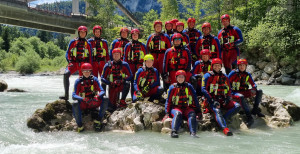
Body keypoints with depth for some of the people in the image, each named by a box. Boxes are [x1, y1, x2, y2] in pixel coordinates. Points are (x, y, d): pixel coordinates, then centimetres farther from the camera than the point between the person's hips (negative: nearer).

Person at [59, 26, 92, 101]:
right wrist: (69, 61, -8)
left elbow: (90, 57, 12)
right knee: (66, 74, -24)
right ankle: (66, 95, -24)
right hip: (73, 63, -1)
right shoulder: (73, 42, 8)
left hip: (83, 64, 1)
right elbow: (68, 53, 8)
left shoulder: (88, 44, 10)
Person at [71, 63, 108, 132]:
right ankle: (80, 125, -23)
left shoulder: (94, 79, 0)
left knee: (105, 99, -25)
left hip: (94, 103, 2)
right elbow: (74, 95, -14)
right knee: (75, 104, -35)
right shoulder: (78, 81, -5)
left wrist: (97, 97, -31)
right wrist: (83, 99, -33)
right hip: (83, 105, -2)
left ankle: (98, 120, -19)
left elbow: (102, 91, -7)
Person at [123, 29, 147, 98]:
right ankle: (133, 97, 5)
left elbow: (146, 56, 13)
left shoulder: (142, 45, 10)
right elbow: (125, 56, 9)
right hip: (131, 65, 0)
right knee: (133, 81, 0)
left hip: (140, 65, 0)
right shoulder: (128, 45, 9)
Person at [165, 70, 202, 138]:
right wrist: (167, 113, -3)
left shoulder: (189, 87, 10)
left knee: (192, 114, -30)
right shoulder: (172, 87, 7)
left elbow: (195, 99, 12)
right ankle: (174, 132, -48)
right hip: (176, 107, -1)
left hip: (187, 108, 1)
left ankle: (193, 133, -44)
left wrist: (198, 111, 5)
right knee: (178, 114, -35)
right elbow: (168, 101, 8)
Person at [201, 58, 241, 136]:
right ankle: (225, 128, -52)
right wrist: (213, 101, -16)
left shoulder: (225, 77, 19)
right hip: (211, 100, -5)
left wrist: (228, 98, -2)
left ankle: (222, 119, -27)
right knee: (217, 111, -35)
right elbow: (204, 90, -4)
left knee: (237, 106, -17)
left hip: (222, 100, 5)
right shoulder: (207, 76, 5)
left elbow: (229, 90, 21)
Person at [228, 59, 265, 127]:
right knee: (241, 97, -40)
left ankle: (255, 109, -14)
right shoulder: (234, 73, -3)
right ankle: (249, 117, -44)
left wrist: (254, 89, -13)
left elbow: (253, 84, 11)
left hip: (244, 92, 6)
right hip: (235, 92, -5)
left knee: (259, 91, -9)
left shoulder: (247, 75, 10)